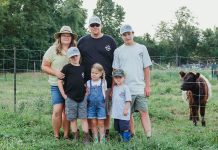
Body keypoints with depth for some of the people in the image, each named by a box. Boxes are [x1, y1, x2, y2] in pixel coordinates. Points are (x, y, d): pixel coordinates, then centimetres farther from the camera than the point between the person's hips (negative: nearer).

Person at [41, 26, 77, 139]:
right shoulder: (53, 50, -1)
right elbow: (44, 66, 0)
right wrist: (55, 73, -15)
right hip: (57, 86, -2)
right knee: (57, 111, -9)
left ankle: (66, 135, 16)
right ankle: (56, 136, 6)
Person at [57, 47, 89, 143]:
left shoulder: (82, 68, 8)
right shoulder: (67, 68, -4)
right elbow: (60, 82, -5)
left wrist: (85, 91, 7)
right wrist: (64, 95, -7)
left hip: (82, 98, 3)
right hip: (70, 98, -3)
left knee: (84, 118, 3)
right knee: (73, 119, 6)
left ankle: (86, 137, 7)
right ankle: (75, 137, 17)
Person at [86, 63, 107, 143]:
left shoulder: (103, 82, 2)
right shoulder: (88, 83, 4)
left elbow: (104, 92, 12)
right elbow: (87, 93, 10)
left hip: (100, 104, -1)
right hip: (91, 104, 1)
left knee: (101, 123, 1)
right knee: (93, 123, 4)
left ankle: (102, 139, 8)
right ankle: (95, 139, 11)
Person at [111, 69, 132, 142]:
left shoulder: (125, 87, -10)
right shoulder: (114, 88, 12)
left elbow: (128, 100, -13)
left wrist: (126, 109, -17)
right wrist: (112, 109, 16)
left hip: (123, 113, -7)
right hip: (116, 113, 7)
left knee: (124, 127, -3)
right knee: (117, 128, 13)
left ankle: (126, 139, 9)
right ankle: (121, 138, 26)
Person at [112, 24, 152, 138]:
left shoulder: (141, 48, 6)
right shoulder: (118, 51, 7)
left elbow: (146, 68, 6)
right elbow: (115, 71, 7)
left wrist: (147, 86, 0)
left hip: (140, 88, -1)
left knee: (144, 112, -4)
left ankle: (149, 137, -2)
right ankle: (132, 136, 16)